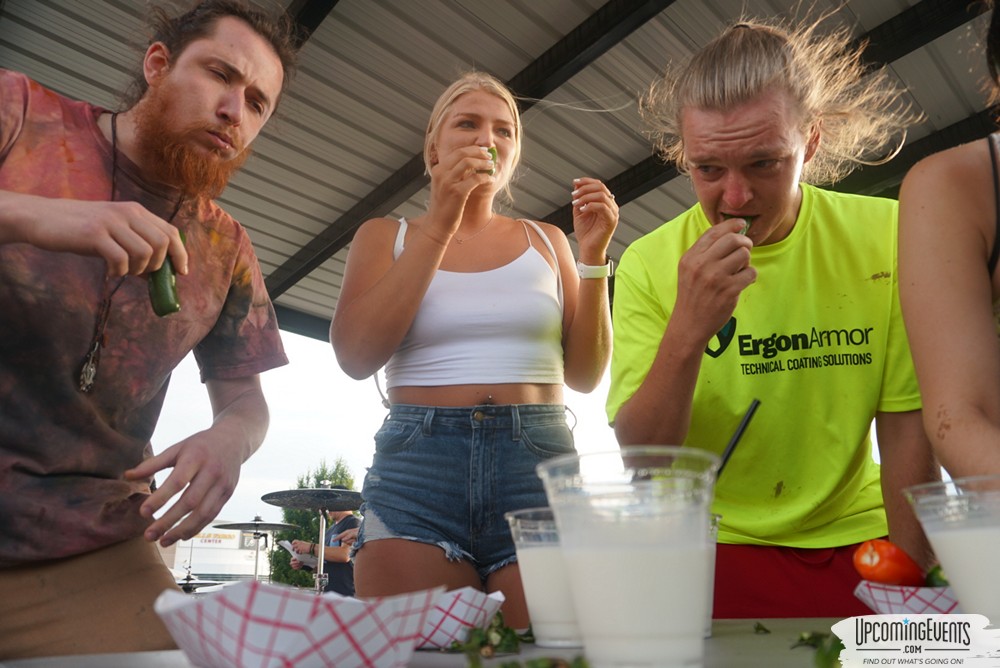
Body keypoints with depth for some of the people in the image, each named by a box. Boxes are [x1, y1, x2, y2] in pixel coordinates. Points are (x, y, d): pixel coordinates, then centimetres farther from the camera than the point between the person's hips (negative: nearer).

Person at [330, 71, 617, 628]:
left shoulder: (545, 241, 14)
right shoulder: (386, 237, 12)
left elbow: (585, 376, 9)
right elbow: (356, 356, -7)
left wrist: (593, 256, -2)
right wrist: (441, 225, -8)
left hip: (538, 460, 1)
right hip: (416, 462, -1)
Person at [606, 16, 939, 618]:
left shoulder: (884, 235, -7)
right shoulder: (648, 264, -10)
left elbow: (907, 427, -2)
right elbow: (639, 461, -13)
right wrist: (688, 330, -28)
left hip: (857, 541, 2)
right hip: (718, 546, -1)